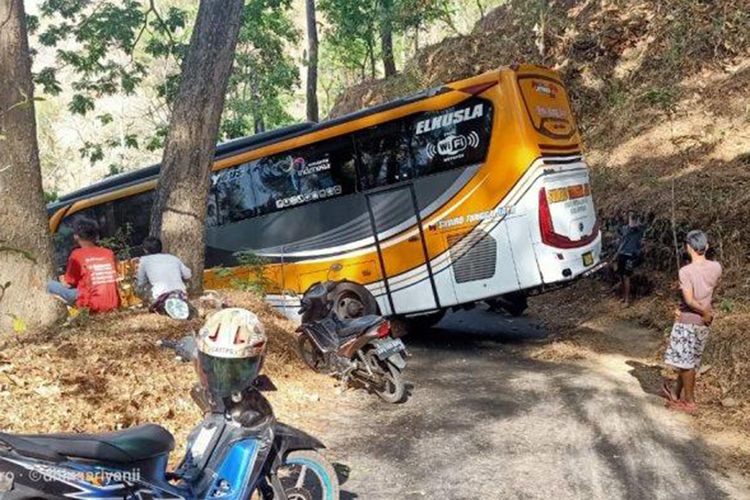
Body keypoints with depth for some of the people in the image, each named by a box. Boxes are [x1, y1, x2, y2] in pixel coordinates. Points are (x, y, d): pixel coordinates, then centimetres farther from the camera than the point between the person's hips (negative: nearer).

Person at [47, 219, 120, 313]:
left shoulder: (77, 254, -3)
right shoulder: (109, 253, 9)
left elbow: (68, 284, 1)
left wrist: (62, 279, 26)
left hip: (92, 306, -6)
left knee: (51, 286, 6)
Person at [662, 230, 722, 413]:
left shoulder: (686, 271, -22)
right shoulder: (716, 267, -3)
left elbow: (690, 300, -24)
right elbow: (709, 291, 7)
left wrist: (705, 313, -10)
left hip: (688, 321, -7)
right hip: (703, 322, 7)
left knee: (685, 361, 7)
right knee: (689, 360, 18)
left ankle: (689, 401, 16)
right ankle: (677, 392, 31)